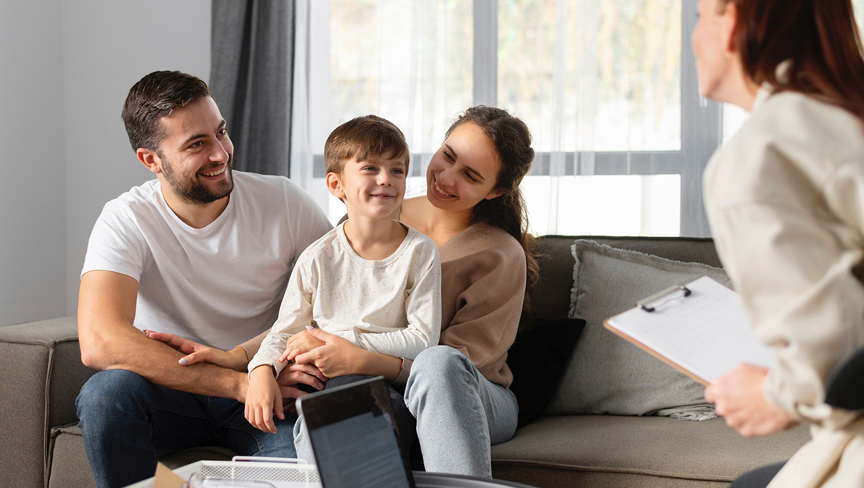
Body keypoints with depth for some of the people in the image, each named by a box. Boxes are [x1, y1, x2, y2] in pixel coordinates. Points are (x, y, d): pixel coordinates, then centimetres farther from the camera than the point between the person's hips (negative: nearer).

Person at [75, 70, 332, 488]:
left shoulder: (281, 201, -5)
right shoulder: (127, 221, -13)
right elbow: (99, 342, -28)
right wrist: (241, 383, -31)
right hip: (173, 392, 1)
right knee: (106, 393, -32)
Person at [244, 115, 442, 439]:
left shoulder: (420, 252, -1)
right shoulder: (318, 258, 3)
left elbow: (423, 339, -8)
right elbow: (285, 331, 10)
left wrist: (338, 341, -14)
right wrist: (262, 372, -14)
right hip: (323, 385, 0)